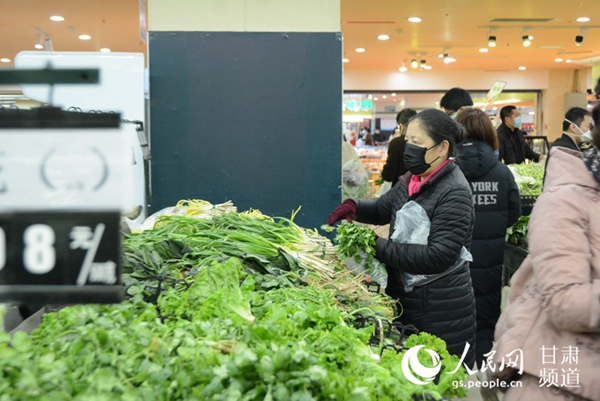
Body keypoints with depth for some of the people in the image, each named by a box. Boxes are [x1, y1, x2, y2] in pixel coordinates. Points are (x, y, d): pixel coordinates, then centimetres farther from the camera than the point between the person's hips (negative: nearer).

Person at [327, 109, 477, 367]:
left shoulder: (454, 192, -18)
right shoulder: (411, 180, 8)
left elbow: (439, 256, -25)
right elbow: (383, 208, 24)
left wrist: (381, 248, -22)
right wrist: (353, 206, 3)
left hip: (440, 314, -8)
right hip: (407, 303, 8)